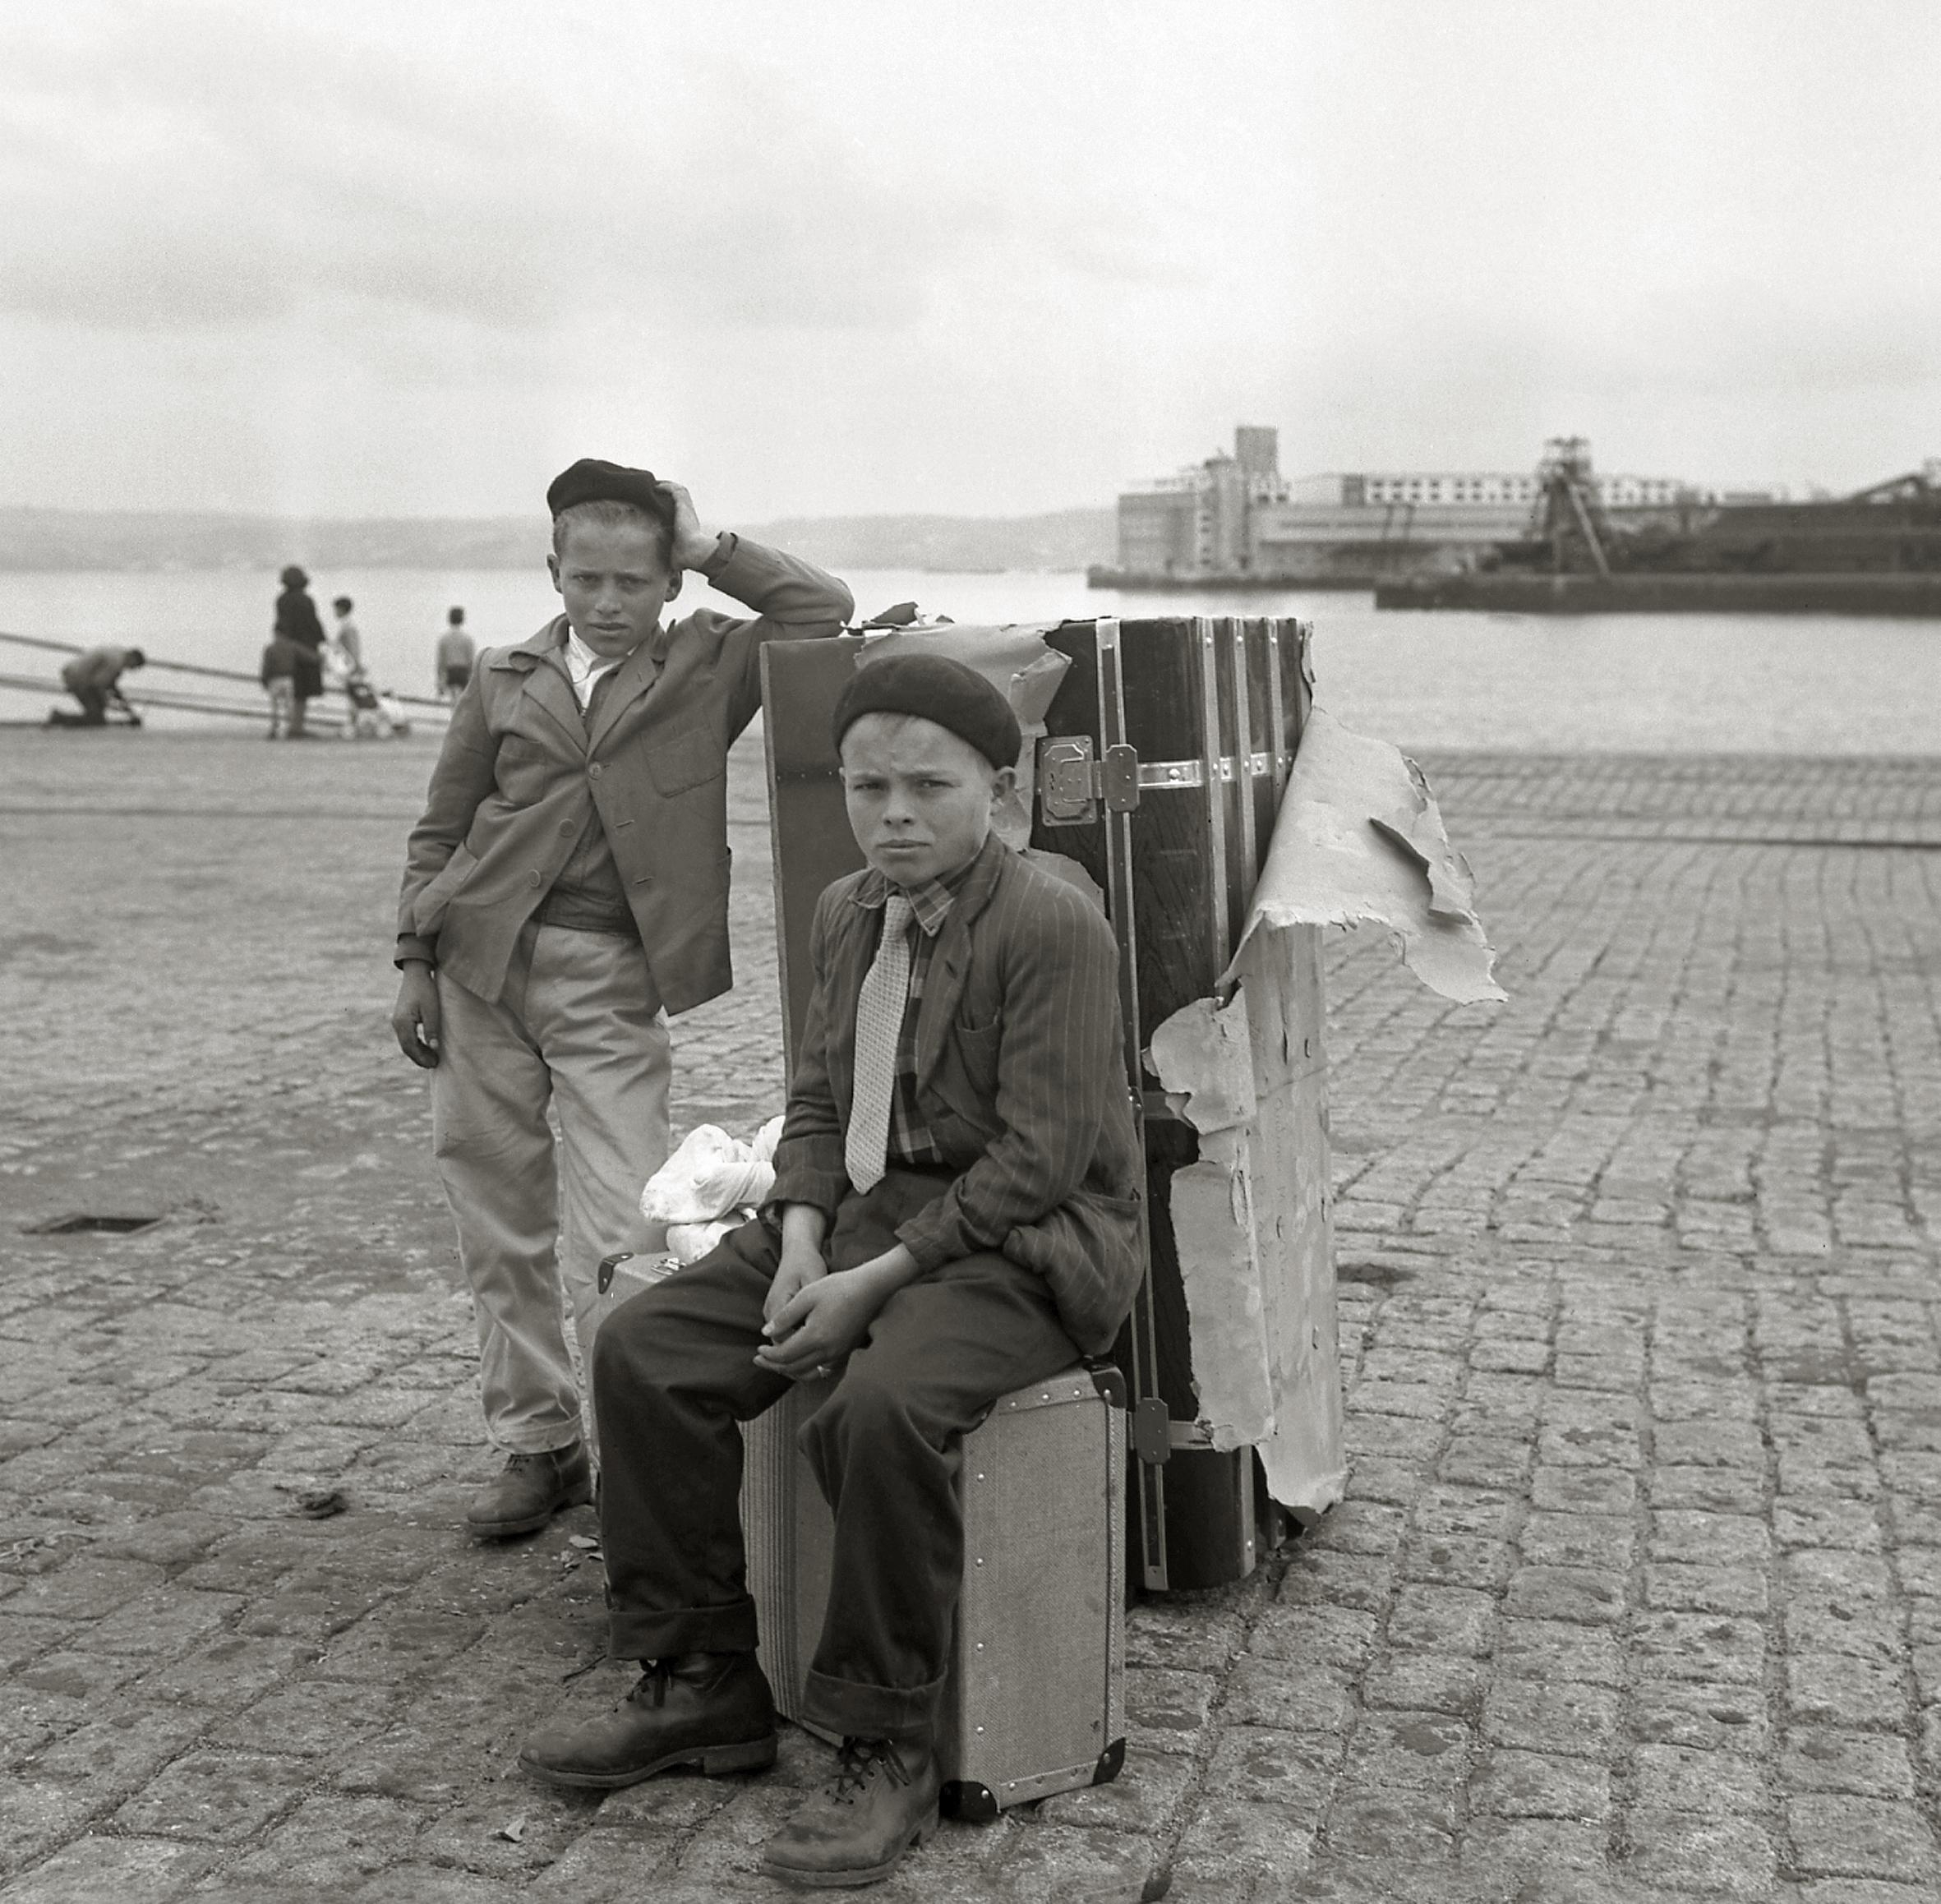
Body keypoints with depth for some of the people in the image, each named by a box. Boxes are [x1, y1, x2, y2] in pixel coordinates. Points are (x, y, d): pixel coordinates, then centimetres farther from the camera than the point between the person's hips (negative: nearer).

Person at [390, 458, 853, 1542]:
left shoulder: (707, 667, 6)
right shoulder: (506, 683, 10)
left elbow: (823, 609, -5)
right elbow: (441, 831, 13)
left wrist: (710, 548, 1)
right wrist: (417, 961, 6)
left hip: (608, 978, -3)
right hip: (482, 960, 3)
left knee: (619, 1233, -10)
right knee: (500, 1219, 8)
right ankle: (537, 1443, 21)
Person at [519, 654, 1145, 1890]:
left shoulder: (1055, 926, -15)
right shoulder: (847, 913, 11)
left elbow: (1038, 1157, -19)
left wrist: (876, 1280, -21)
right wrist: (803, 1239, -4)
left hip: (1021, 1240, -8)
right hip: (864, 1209, 8)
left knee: (882, 1407, -35)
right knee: (644, 1353, -7)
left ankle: (889, 1751, -17)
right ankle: (705, 1691, 4)